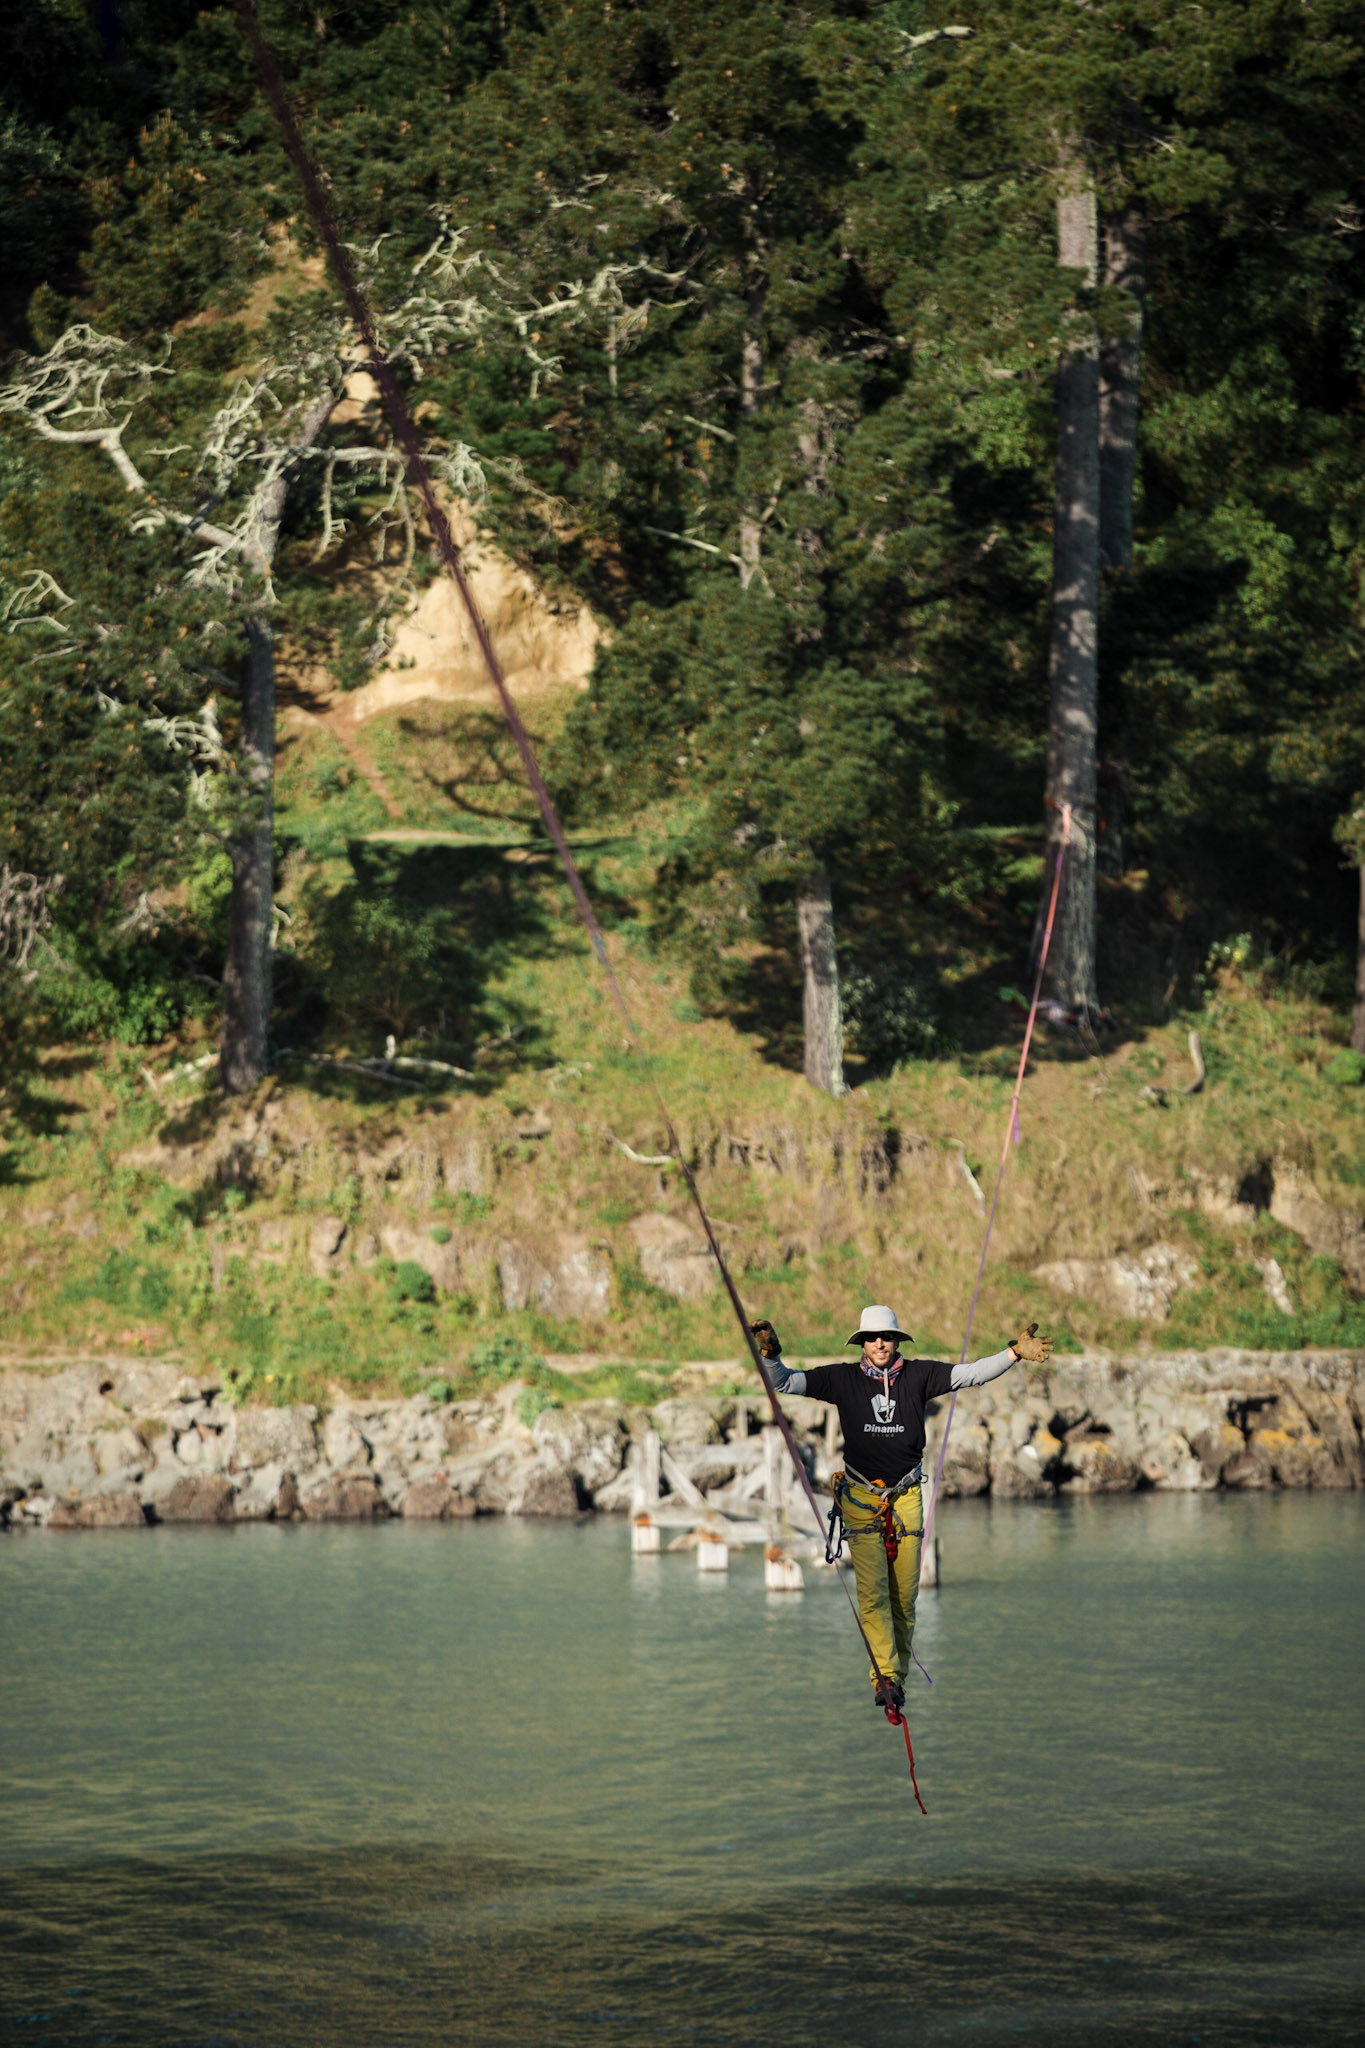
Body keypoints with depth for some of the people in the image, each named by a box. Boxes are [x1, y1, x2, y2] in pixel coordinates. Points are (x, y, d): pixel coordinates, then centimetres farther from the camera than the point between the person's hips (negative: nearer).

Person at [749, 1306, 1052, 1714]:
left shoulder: (918, 1375, -1)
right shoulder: (844, 1378, -3)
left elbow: (971, 1374, -8)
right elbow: (783, 1382, -4)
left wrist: (1014, 1352, -22)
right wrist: (770, 1353, -24)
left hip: (906, 1497, 2)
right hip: (860, 1497, -2)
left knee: (905, 1597, 3)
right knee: (872, 1592, -15)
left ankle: (896, 1676, 15)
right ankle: (886, 1677, -19)